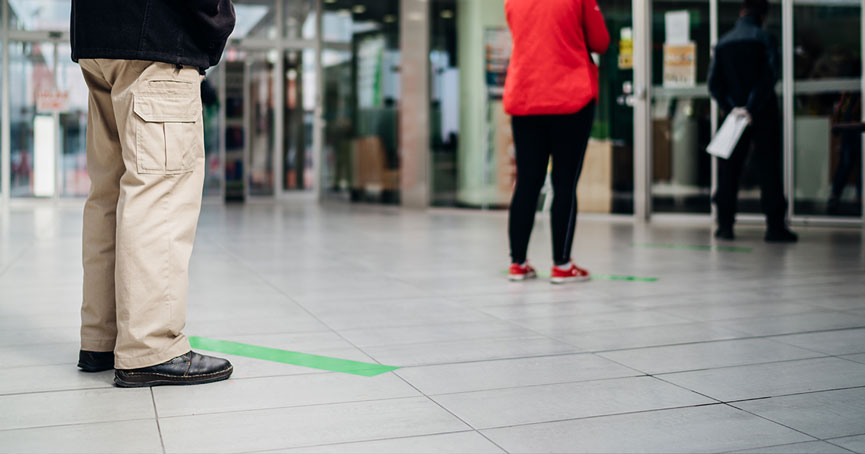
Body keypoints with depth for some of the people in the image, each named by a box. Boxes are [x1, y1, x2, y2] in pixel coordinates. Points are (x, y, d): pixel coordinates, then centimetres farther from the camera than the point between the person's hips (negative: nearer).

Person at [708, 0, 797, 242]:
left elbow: (714, 83, 2)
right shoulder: (763, 38, -5)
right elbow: (770, 77, -16)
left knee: (728, 170, 8)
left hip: (735, 114, 3)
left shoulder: (724, 42, 7)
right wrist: (752, 108, -14)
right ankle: (775, 226, -2)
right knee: (769, 169, 0)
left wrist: (731, 108, -2)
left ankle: (725, 225, 6)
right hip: (763, 114, -3)